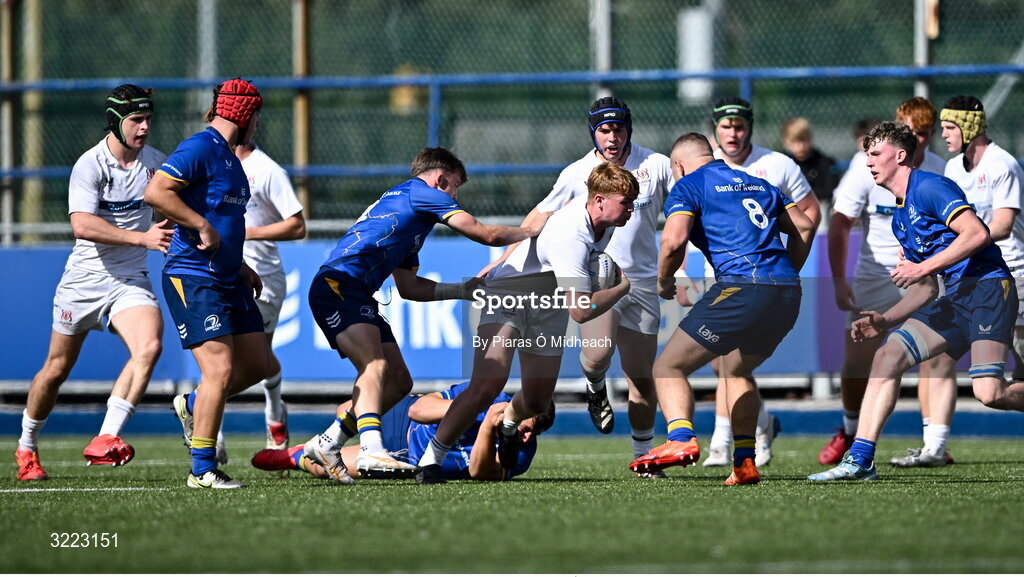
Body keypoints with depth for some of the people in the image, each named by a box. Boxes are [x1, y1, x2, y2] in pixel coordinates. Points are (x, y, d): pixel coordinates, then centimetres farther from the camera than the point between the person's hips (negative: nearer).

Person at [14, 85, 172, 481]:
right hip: (84, 280, -3)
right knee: (57, 368, 9)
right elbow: (82, 225, -29)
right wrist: (142, 238, -34)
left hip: (131, 281, 3)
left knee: (149, 347, -25)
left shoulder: (154, 161, 2)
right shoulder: (90, 165, -15)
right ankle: (27, 447, 32)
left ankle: (105, 441, -27)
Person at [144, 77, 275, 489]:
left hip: (228, 281, 10)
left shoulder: (228, 157, 19)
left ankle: (193, 406, 30)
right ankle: (202, 470, -8)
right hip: (193, 279, -10)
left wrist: (240, 266, 22)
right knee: (221, 369, -14)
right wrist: (202, 225, -21)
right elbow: (156, 192, -22)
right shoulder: (200, 149, -11)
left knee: (261, 366, 8)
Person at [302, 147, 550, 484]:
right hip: (338, 284, -10)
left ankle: (326, 445, 14)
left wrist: (463, 289, 30)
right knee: (375, 367, -28)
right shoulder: (420, 192, 1)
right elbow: (487, 235, 0)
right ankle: (371, 451, -45)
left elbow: (409, 287, 31)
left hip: (356, 295, 10)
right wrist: (531, 230, 17)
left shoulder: (400, 204, 30)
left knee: (399, 382, 9)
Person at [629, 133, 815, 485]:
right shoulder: (757, 183, 26)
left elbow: (674, 240, -10)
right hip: (788, 293, 7)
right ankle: (744, 463, 18)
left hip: (742, 288, -7)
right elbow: (804, 226, 23)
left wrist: (663, 281, 7)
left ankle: (681, 439, -26)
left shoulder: (688, 186, 6)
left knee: (668, 367, -1)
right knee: (737, 370, 29)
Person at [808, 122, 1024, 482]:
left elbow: (977, 234, -19)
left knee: (989, 392, -23)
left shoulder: (929, 188, -7)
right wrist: (885, 321, 11)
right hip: (955, 297, 9)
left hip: (988, 286, -9)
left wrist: (922, 267, -19)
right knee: (887, 356, -3)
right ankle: (860, 459, -6)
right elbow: (927, 289, 24)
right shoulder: (900, 219, 21)